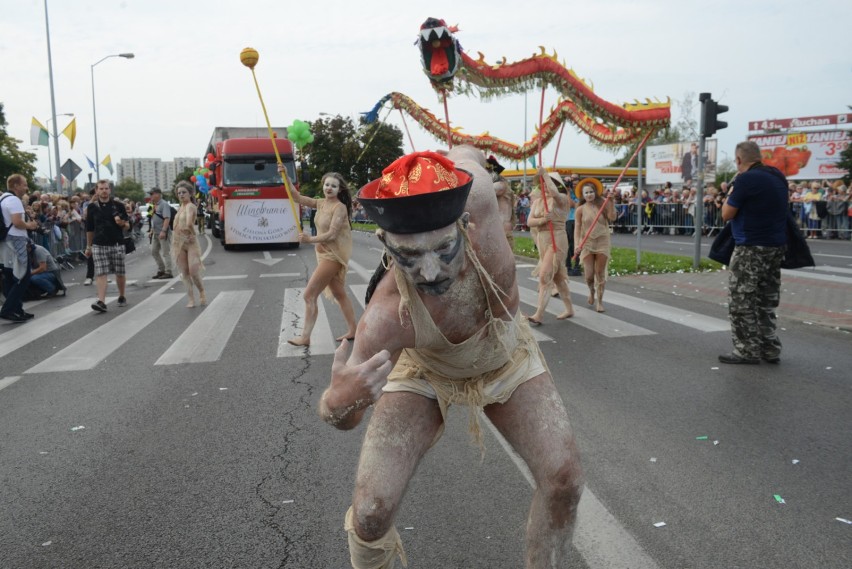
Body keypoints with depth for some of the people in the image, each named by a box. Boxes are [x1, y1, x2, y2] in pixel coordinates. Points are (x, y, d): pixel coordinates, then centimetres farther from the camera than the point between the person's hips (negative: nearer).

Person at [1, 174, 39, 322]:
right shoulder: (14, 200, -14)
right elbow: (17, 222, -24)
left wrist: (27, 224, 16)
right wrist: (29, 225, -6)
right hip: (15, 243, -10)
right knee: (22, 278, -6)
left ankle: (16, 309, 16)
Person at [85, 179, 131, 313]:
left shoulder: (118, 205, 3)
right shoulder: (92, 207, 7)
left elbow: (127, 226, 6)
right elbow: (89, 228, 14)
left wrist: (122, 223, -17)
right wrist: (88, 246, 15)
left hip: (117, 244, 0)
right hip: (99, 245, 0)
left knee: (120, 272, 7)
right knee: (100, 273, -8)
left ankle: (122, 297, 26)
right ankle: (101, 301, -12)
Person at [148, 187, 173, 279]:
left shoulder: (164, 204, -13)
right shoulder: (155, 205, 14)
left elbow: (167, 218, -22)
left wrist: (163, 231, -29)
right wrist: (151, 230, 21)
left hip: (163, 233, -9)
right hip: (155, 233, 9)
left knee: (165, 253, -4)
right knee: (154, 251, 13)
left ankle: (168, 272, 2)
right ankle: (161, 270, 23)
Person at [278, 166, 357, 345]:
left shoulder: (340, 207, -15)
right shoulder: (320, 204, 8)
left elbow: (332, 234, -21)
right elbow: (297, 197, 4)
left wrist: (310, 239, -27)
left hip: (333, 255, -9)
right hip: (324, 254, 9)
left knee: (310, 295, -8)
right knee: (339, 294, 15)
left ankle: (305, 337, -1)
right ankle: (352, 330, 25)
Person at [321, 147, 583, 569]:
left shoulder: (475, 199, -39)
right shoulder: (386, 317, -42)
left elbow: (464, 153, -14)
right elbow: (346, 417, -28)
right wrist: (337, 403, -50)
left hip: (506, 358, 3)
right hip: (425, 371, -2)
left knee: (563, 479, -12)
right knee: (371, 510, -14)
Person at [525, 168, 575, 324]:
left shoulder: (562, 199, -7)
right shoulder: (537, 202, 10)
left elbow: (554, 193, -31)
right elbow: (529, 222, -1)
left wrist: (545, 173, -22)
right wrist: (542, 220, -21)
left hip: (557, 240, -7)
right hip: (542, 240, 7)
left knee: (544, 276, -15)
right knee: (557, 277, 16)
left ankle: (538, 315, -15)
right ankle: (569, 309, 30)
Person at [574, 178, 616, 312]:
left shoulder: (602, 205, 1)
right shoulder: (580, 210, -1)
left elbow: (612, 217, -15)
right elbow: (577, 228, -5)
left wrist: (610, 201, -19)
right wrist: (577, 245, -17)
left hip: (602, 242, 0)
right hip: (587, 243, 0)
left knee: (600, 273, 1)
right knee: (589, 275, -4)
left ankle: (599, 300, 13)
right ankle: (592, 291, 30)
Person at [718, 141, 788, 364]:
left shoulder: (746, 179, -16)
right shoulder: (778, 177, 11)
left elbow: (726, 214, -9)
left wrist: (732, 191, 6)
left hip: (752, 248, -9)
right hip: (776, 246, 9)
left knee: (741, 302, 0)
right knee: (766, 301, 15)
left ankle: (748, 350, 3)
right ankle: (770, 350, 19)